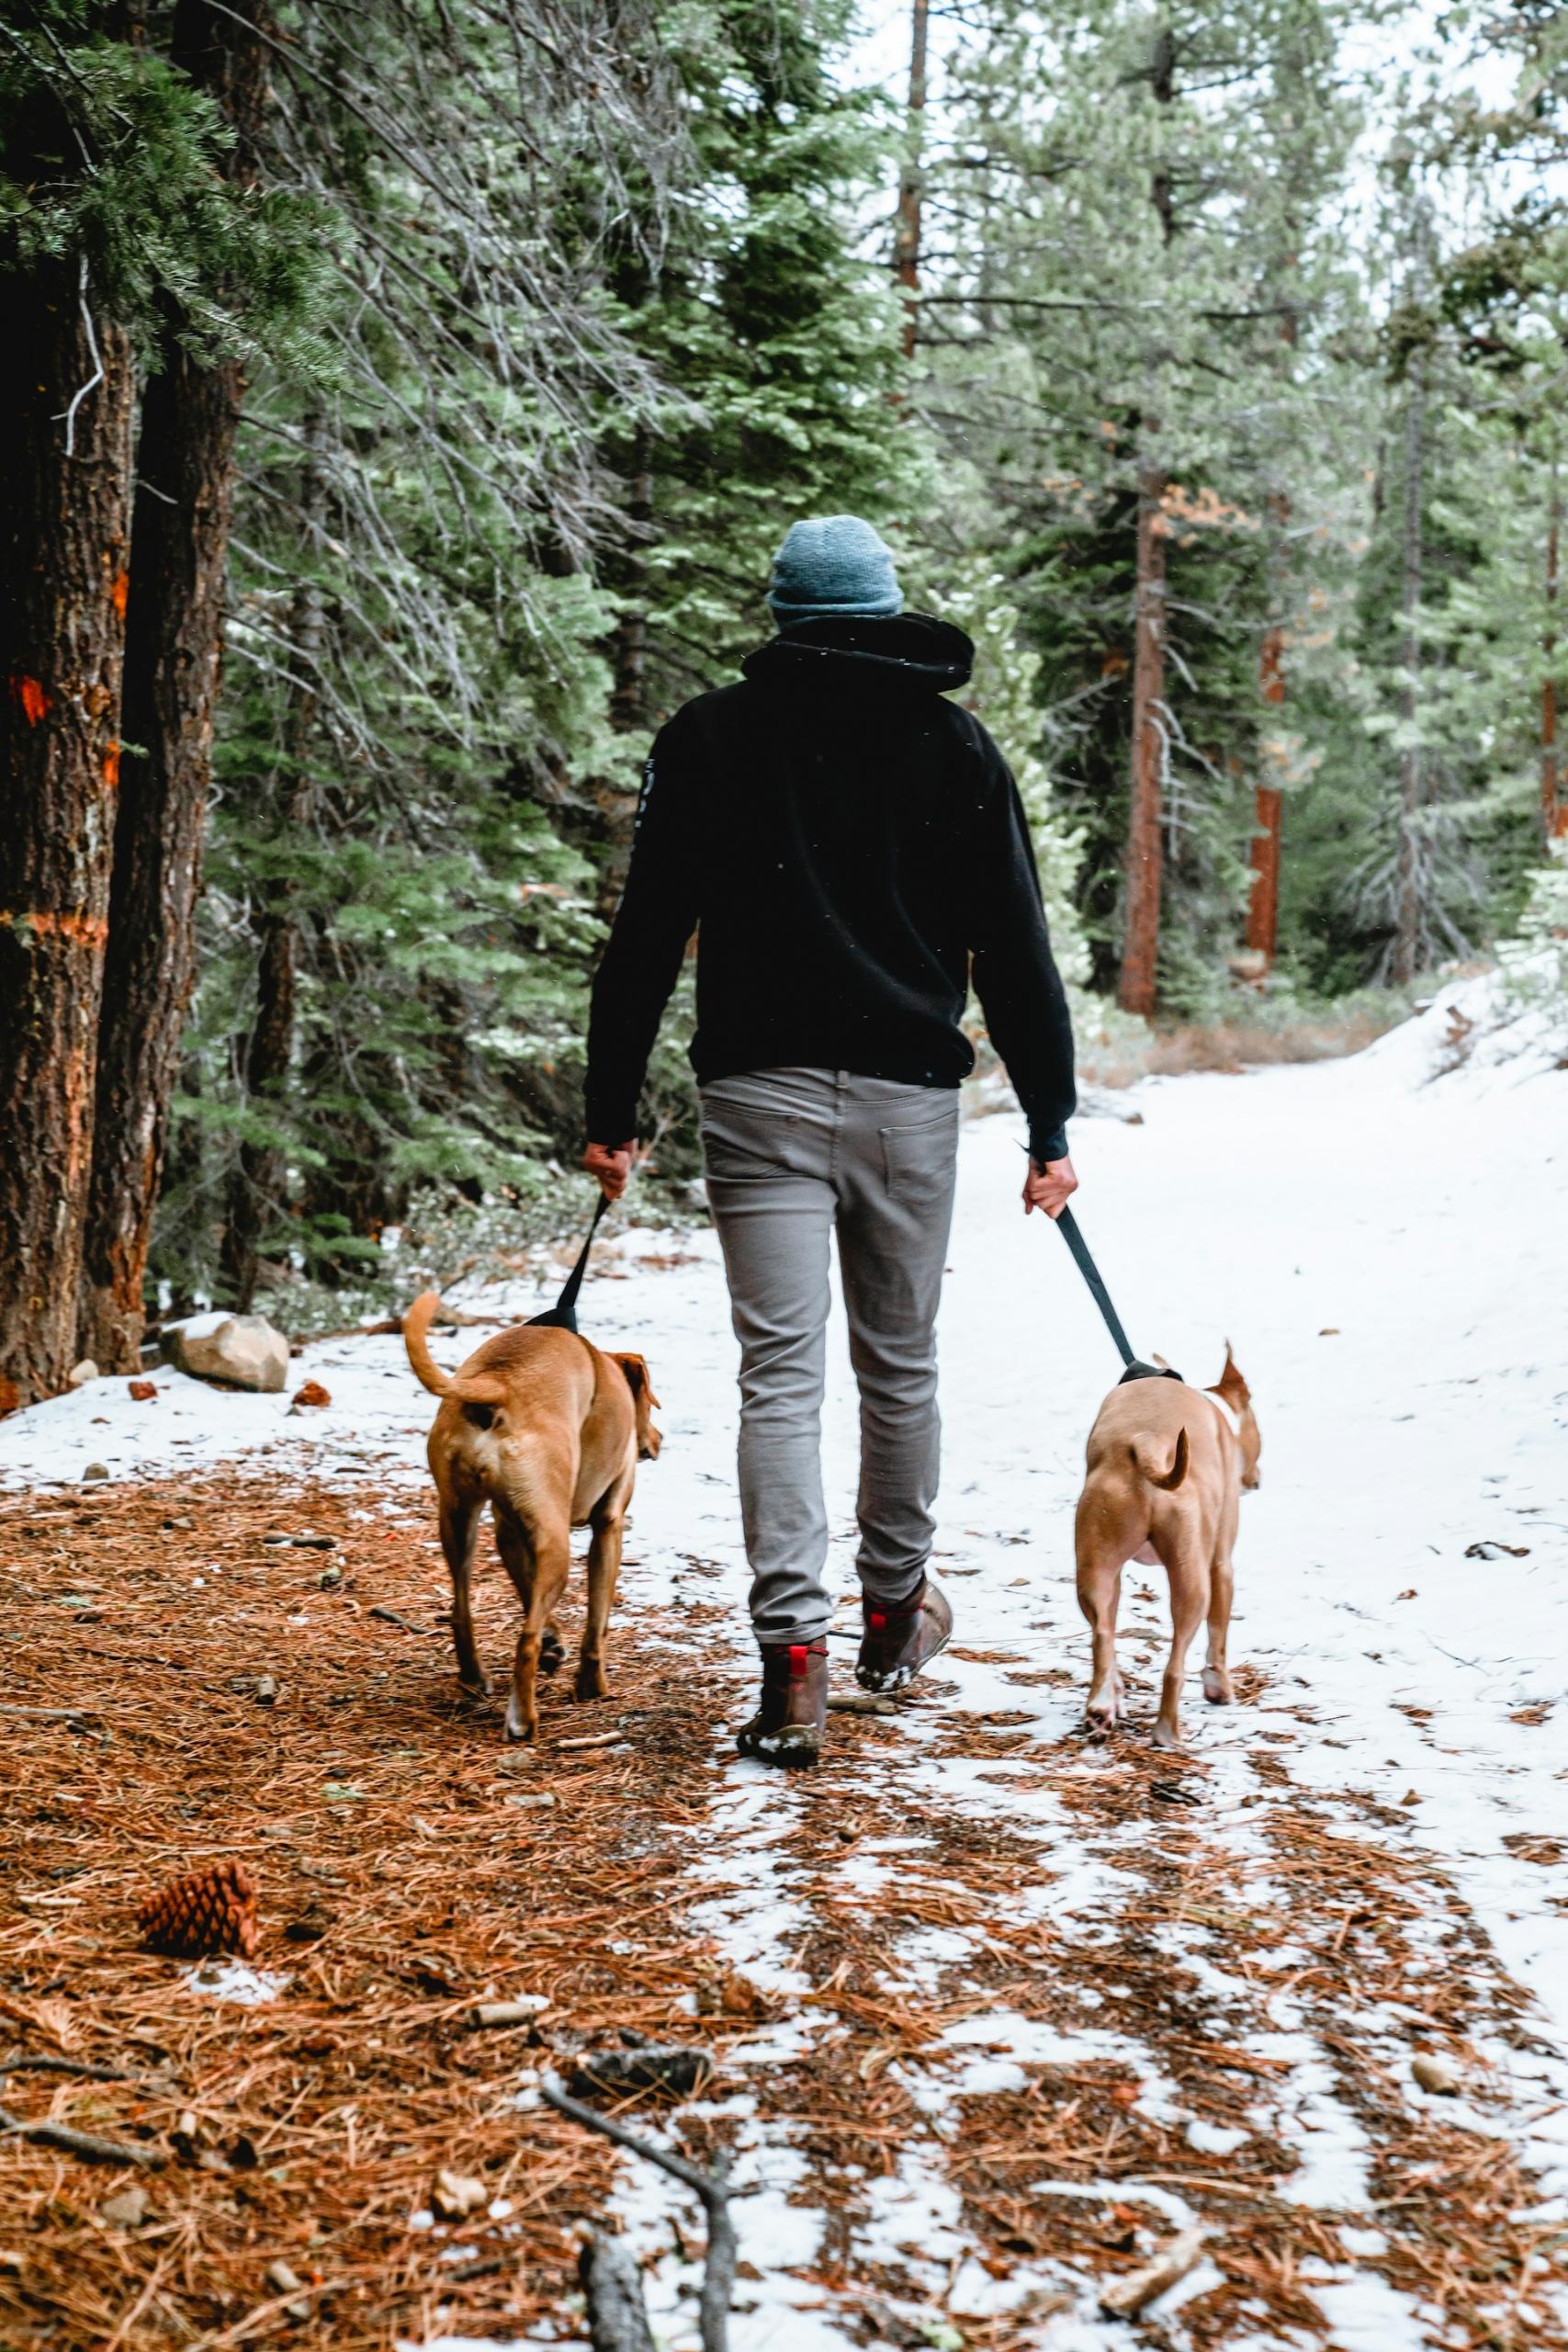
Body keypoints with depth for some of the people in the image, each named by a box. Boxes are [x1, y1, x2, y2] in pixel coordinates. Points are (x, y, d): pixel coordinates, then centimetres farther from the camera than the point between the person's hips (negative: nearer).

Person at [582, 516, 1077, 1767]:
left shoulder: (709, 738, 4)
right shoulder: (954, 744, 5)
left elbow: (646, 940, 2)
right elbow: (1014, 949, 3)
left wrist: (611, 1113, 7)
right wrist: (1050, 1124, 8)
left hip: (762, 1097, -1)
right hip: (909, 1098, 1)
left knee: (780, 1374, -3)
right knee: (901, 1363, 16)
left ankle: (794, 1657, -14)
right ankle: (897, 1606, 33)